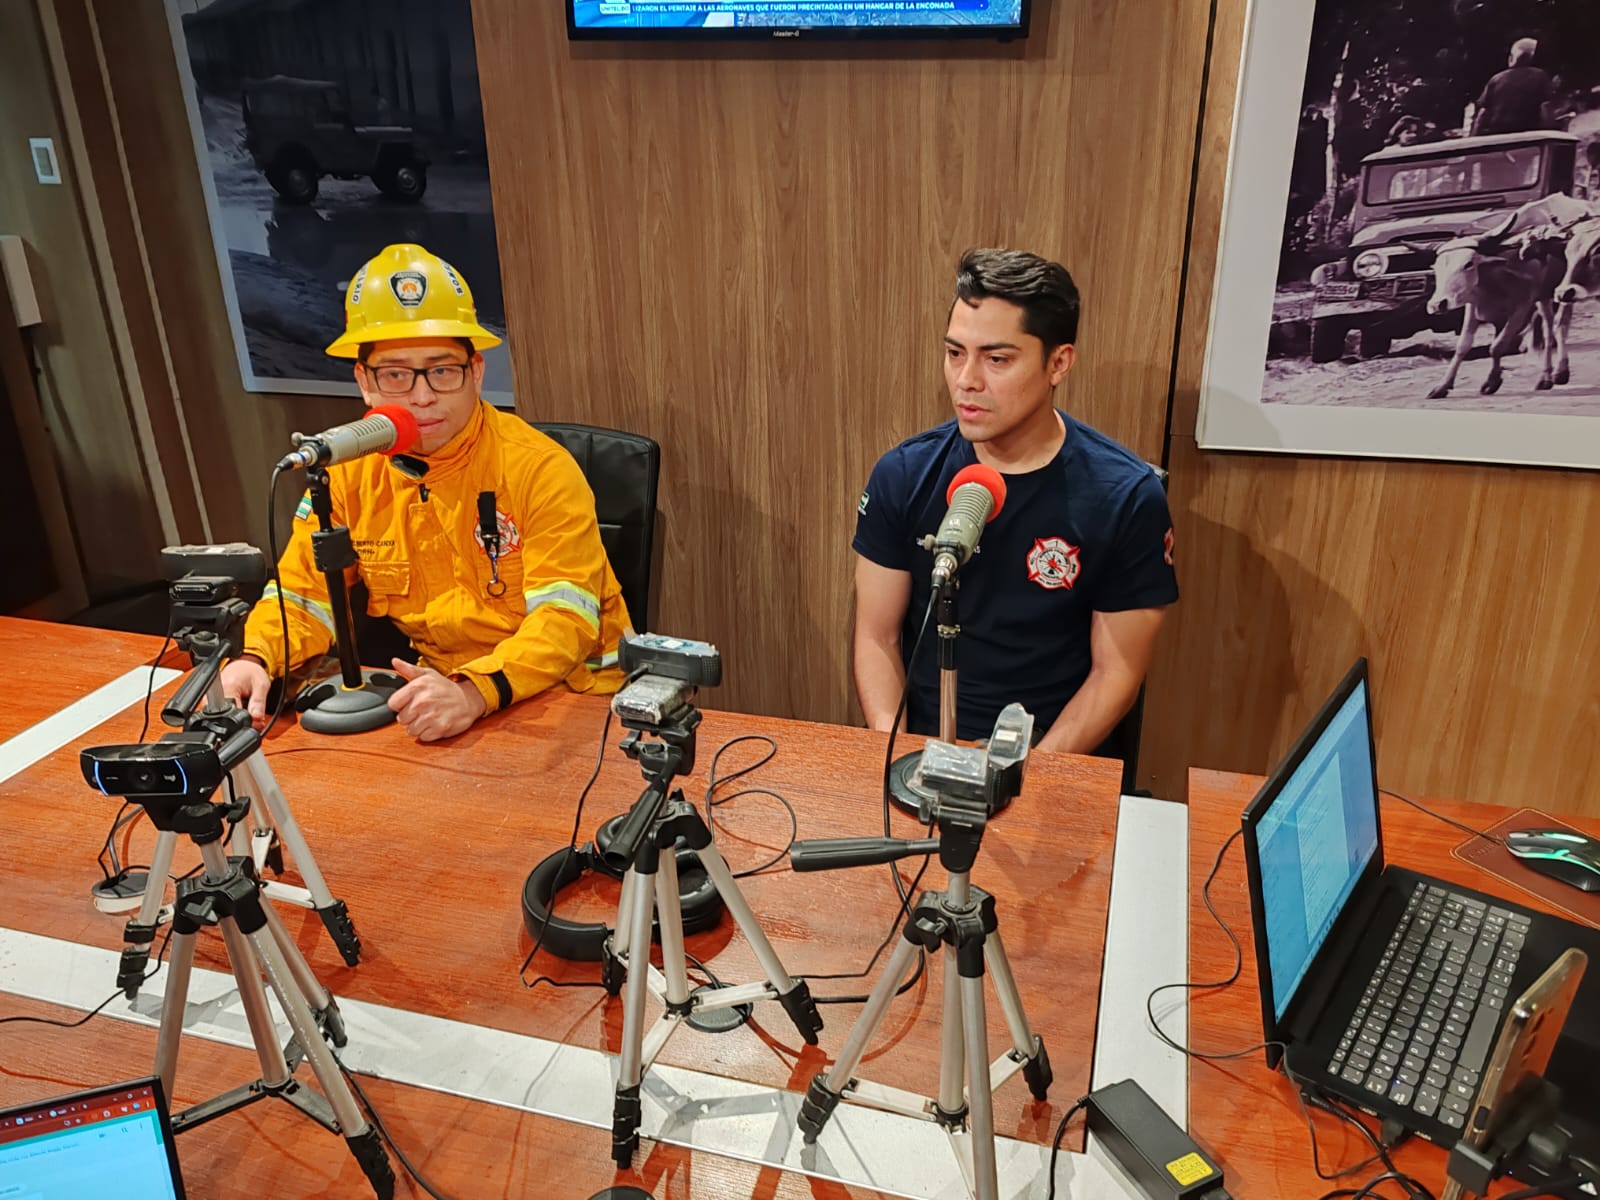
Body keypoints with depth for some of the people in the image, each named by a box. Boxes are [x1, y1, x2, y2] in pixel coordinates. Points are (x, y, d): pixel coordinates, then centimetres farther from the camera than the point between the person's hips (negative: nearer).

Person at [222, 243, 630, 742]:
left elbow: (565, 616, -21)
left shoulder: (539, 470, -15)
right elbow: (303, 595, 6)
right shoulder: (348, 473, 0)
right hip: (430, 689, 4)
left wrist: (474, 692, -37)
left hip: (567, 696, -4)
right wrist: (254, 660, -15)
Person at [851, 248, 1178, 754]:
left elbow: (1116, 673, -4)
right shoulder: (902, 476, -3)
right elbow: (877, 638, 1)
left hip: (1053, 757, -1)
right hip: (920, 747, 1)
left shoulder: (1127, 498, -9)